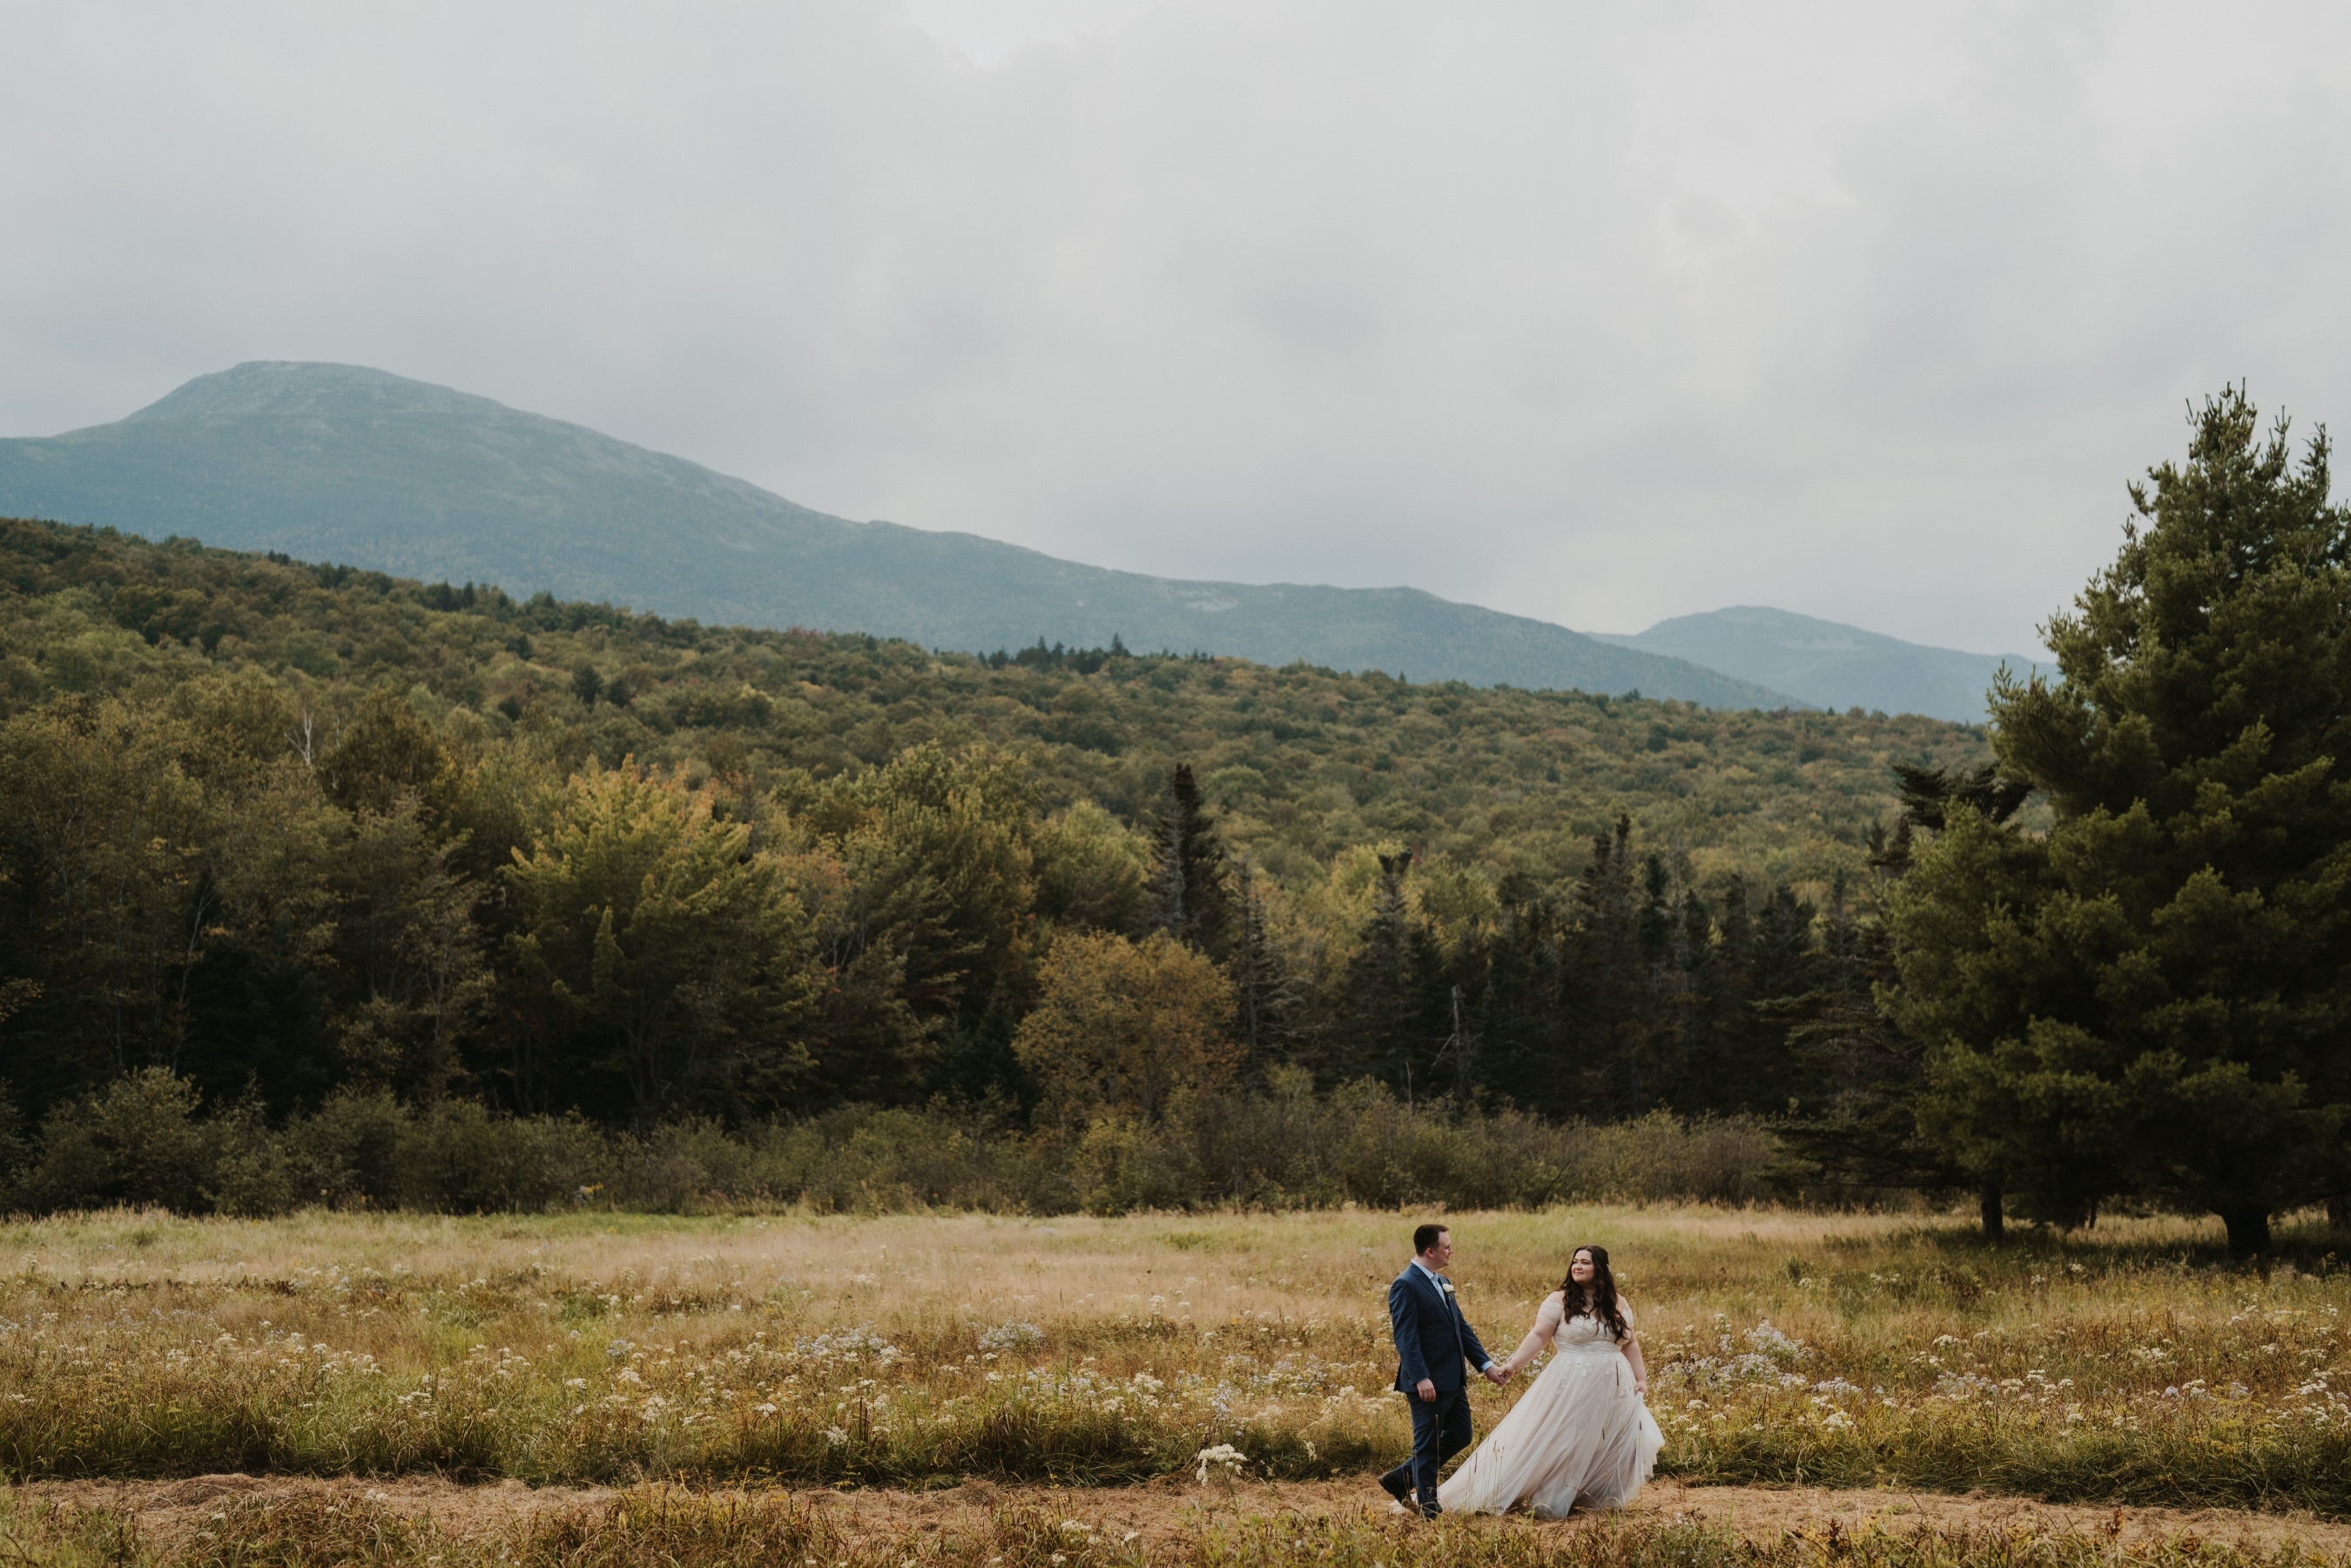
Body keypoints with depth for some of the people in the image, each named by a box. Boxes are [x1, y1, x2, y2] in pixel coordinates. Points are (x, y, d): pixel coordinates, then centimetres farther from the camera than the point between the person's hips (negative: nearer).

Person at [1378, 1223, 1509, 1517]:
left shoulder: (1443, 1283, 15)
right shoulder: (1406, 1286, -14)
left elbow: (1462, 1328, 18)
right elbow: (1406, 1337, -20)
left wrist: (1486, 1364, 13)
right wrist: (1421, 1378, -27)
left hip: (1453, 1380, 9)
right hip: (1429, 1383, -9)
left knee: (1459, 1437, 15)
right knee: (1427, 1446, 1)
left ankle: (1401, 1480, 24)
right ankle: (1428, 1511, 12)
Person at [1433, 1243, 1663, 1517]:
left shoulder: (1619, 1305, 9)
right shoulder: (1559, 1301, -4)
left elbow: (1630, 1344, 14)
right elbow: (1538, 1335, -10)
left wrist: (1642, 1379, 4)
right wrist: (1512, 1364, -21)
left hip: (1613, 1390, 4)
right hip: (1571, 1388, -4)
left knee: (1613, 1448, 4)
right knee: (1557, 1445, -3)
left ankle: (1598, 1500, 19)